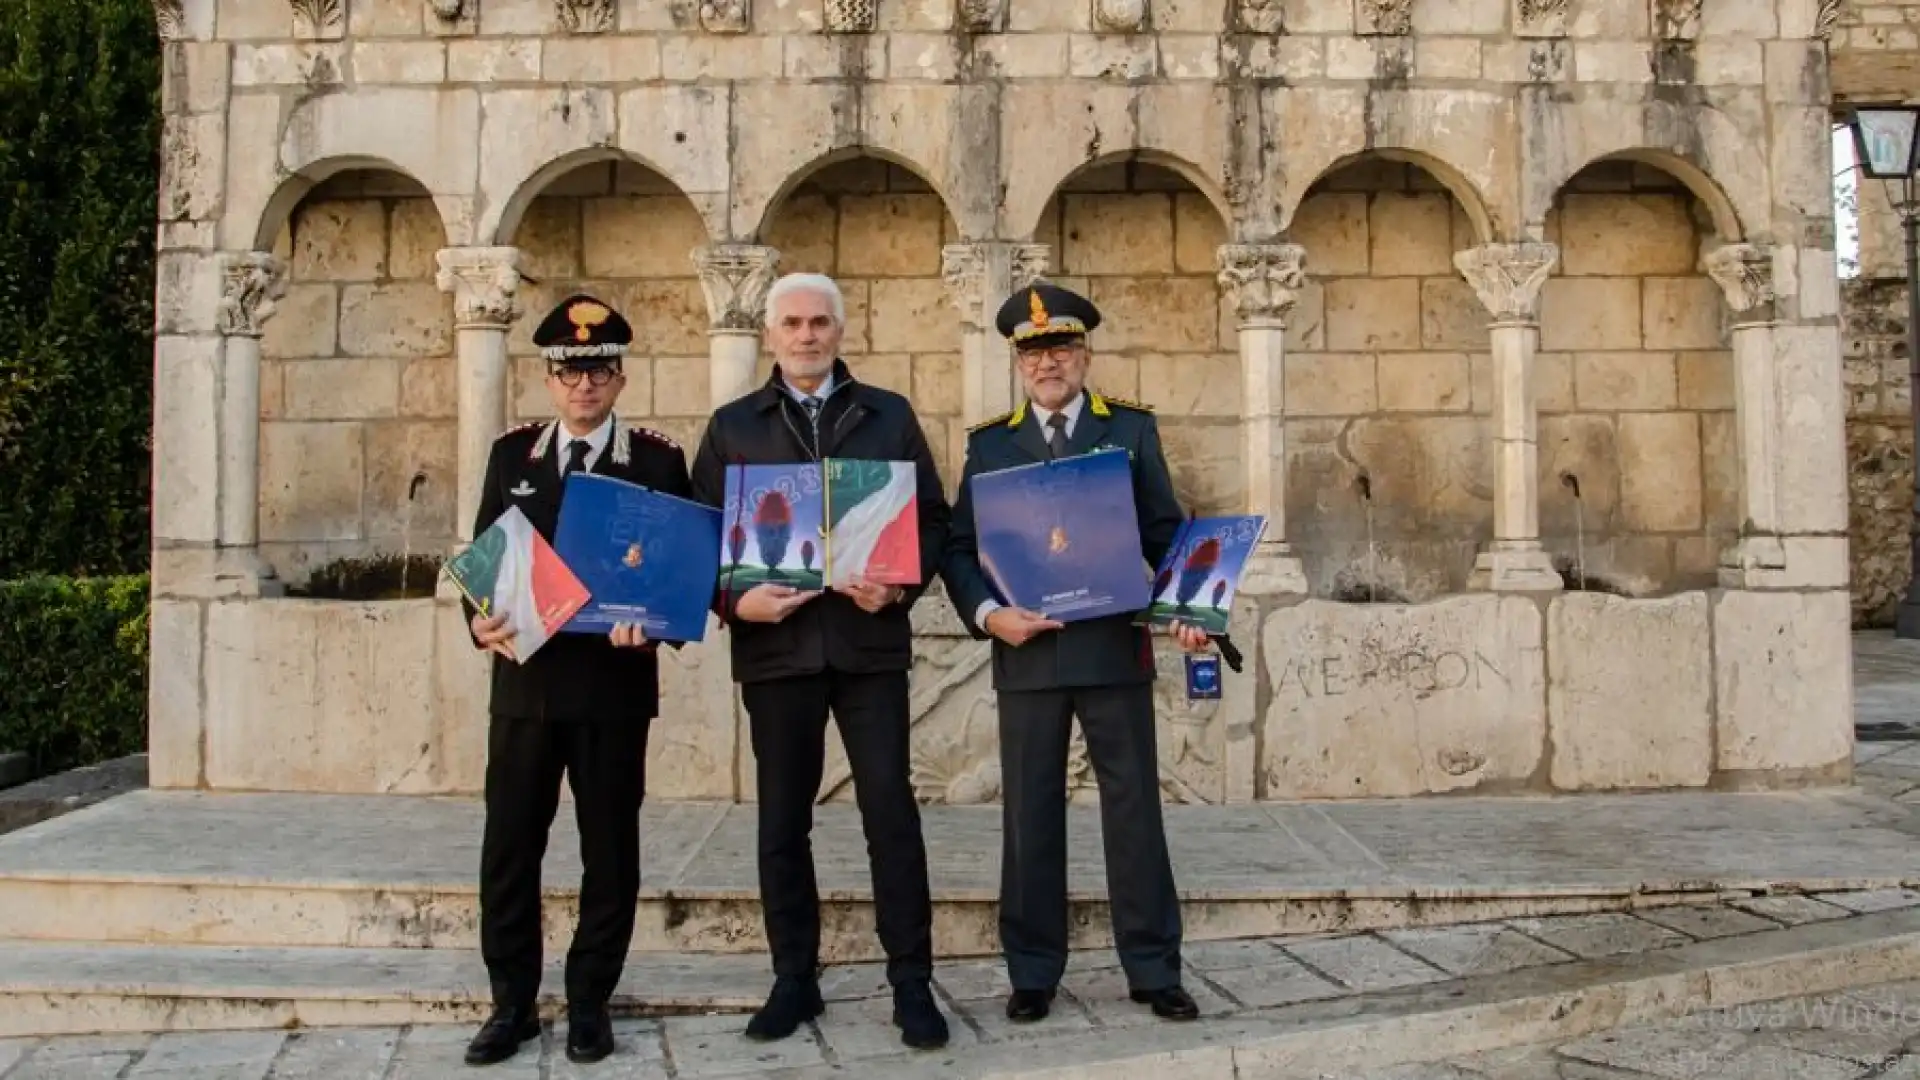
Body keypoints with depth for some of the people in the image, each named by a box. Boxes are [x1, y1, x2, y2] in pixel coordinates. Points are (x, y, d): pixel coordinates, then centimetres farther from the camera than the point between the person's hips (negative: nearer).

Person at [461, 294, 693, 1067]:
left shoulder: (657, 460, 2)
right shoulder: (512, 454, 10)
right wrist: (480, 621, -10)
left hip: (615, 682, -2)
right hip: (524, 678, 2)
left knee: (609, 849, 6)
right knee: (508, 846, 6)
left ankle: (589, 1002, 20)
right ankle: (512, 1002, 20)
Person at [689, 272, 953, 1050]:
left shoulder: (890, 416, 9)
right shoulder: (732, 426, 9)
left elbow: (933, 518, 6)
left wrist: (901, 586, -11)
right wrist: (734, 600, -12)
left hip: (870, 640, -1)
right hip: (776, 644, 1)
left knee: (891, 813, -1)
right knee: (782, 819, 8)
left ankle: (912, 982, 9)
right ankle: (794, 978, 21)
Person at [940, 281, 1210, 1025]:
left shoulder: (1132, 429, 8)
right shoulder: (989, 443, 8)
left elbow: (1165, 533, 6)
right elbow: (959, 547, 3)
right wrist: (987, 614, -13)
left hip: (1116, 649, 0)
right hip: (1027, 652, 1)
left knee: (1134, 807, 5)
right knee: (1030, 815, 7)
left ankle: (1153, 970, 17)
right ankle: (1032, 973, 19)